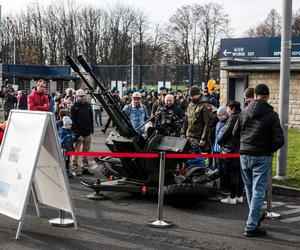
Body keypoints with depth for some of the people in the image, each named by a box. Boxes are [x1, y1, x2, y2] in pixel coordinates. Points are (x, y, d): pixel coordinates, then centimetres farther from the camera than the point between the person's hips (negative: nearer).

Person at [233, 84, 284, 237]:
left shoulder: (245, 112, 2)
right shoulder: (271, 115, -10)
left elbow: (235, 133, 11)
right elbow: (279, 140, -14)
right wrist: (270, 149, 4)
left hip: (244, 154, 5)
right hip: (262, 156, -4)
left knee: (250, 190, 20)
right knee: (258, 192, 0)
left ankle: (255, 217, 37)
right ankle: (251, 227, -2)